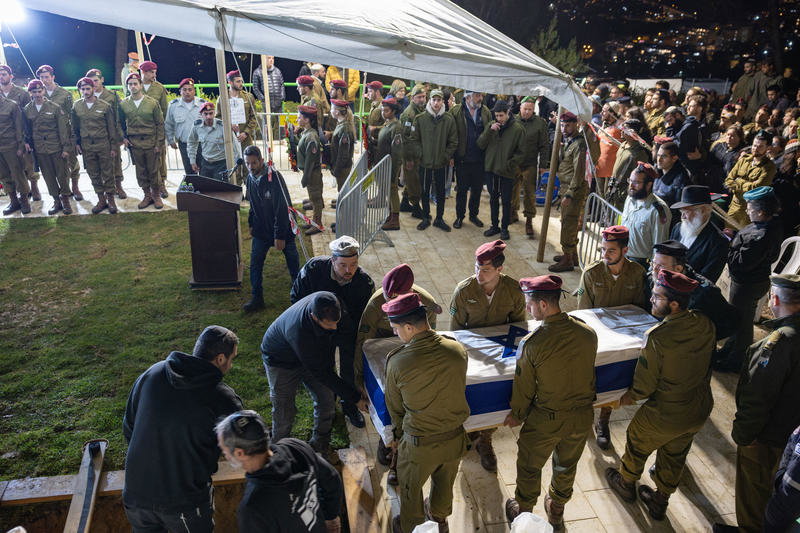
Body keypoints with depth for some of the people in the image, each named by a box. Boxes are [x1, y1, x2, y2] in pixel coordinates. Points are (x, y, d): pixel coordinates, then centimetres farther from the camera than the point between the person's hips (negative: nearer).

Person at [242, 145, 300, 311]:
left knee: (292, 262, 9)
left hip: (283, 230, -6)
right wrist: (251, 223, 17)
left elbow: (282, 209, -23)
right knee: (255, 264, 4)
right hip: (261, 230, 6)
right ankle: (257, 299, 15)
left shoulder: (274, 178, -22)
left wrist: (280, 236, -23)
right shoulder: (250, 179, 0)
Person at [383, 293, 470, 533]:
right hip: (455, 438, 4)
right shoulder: (458, 350, -16)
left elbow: (395, 407, -7)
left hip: (419, 444, -4)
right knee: (445, 484, 31)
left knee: (410, 489, 25)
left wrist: (398, 435, 12)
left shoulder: (397, 363, -24)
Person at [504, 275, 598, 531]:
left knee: (529, 468, 22)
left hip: (545, 421, -4)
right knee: (567, 467, 28)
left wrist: (517, 414, 5)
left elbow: (524, 387, -14)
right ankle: (556, 512, 50)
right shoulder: (588, 333, -15)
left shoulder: (532, 343, -27)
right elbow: (586, 372, 2)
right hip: (582, 418, 4)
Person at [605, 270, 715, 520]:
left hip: (665, 415, -5)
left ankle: (626, 483, 50)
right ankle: (660, 502, 48)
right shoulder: (704, 324, -14)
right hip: (700, 410, 6)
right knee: (675, 457, 26)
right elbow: (706, 365, 5)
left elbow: (644, 387, -23)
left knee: (637, 444, 24)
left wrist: (627, 398, -3)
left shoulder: (657, 337, -32)